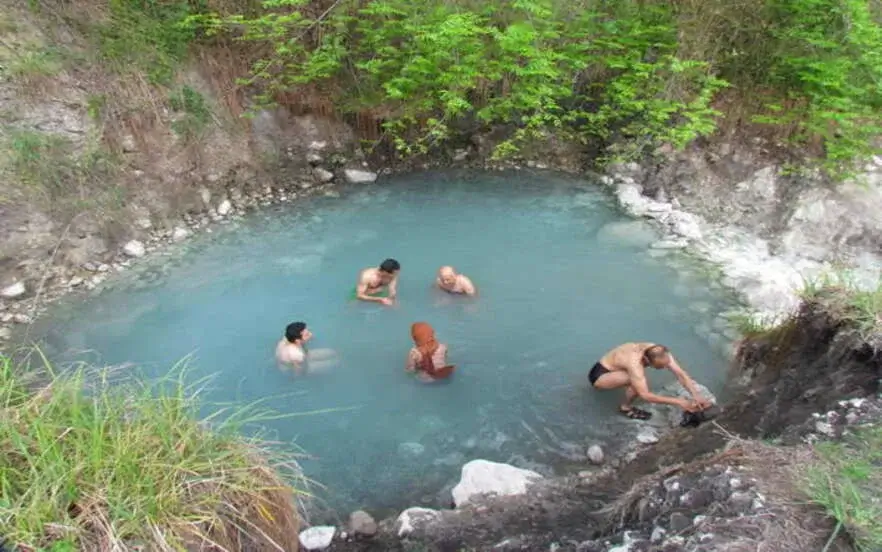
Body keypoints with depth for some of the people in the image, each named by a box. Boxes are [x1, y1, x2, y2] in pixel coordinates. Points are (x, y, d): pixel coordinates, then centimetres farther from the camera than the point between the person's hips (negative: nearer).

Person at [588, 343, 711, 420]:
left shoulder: (660, 354, -18)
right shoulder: (635, 363, -39)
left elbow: (681, 374, -17)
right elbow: (645, 395, -40)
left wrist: (696, 395, -30)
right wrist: (679, 402, -41)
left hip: (613, 367, 8)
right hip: (599, 375, -8)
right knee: (637, 383, -30)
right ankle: (626, 408, -3)